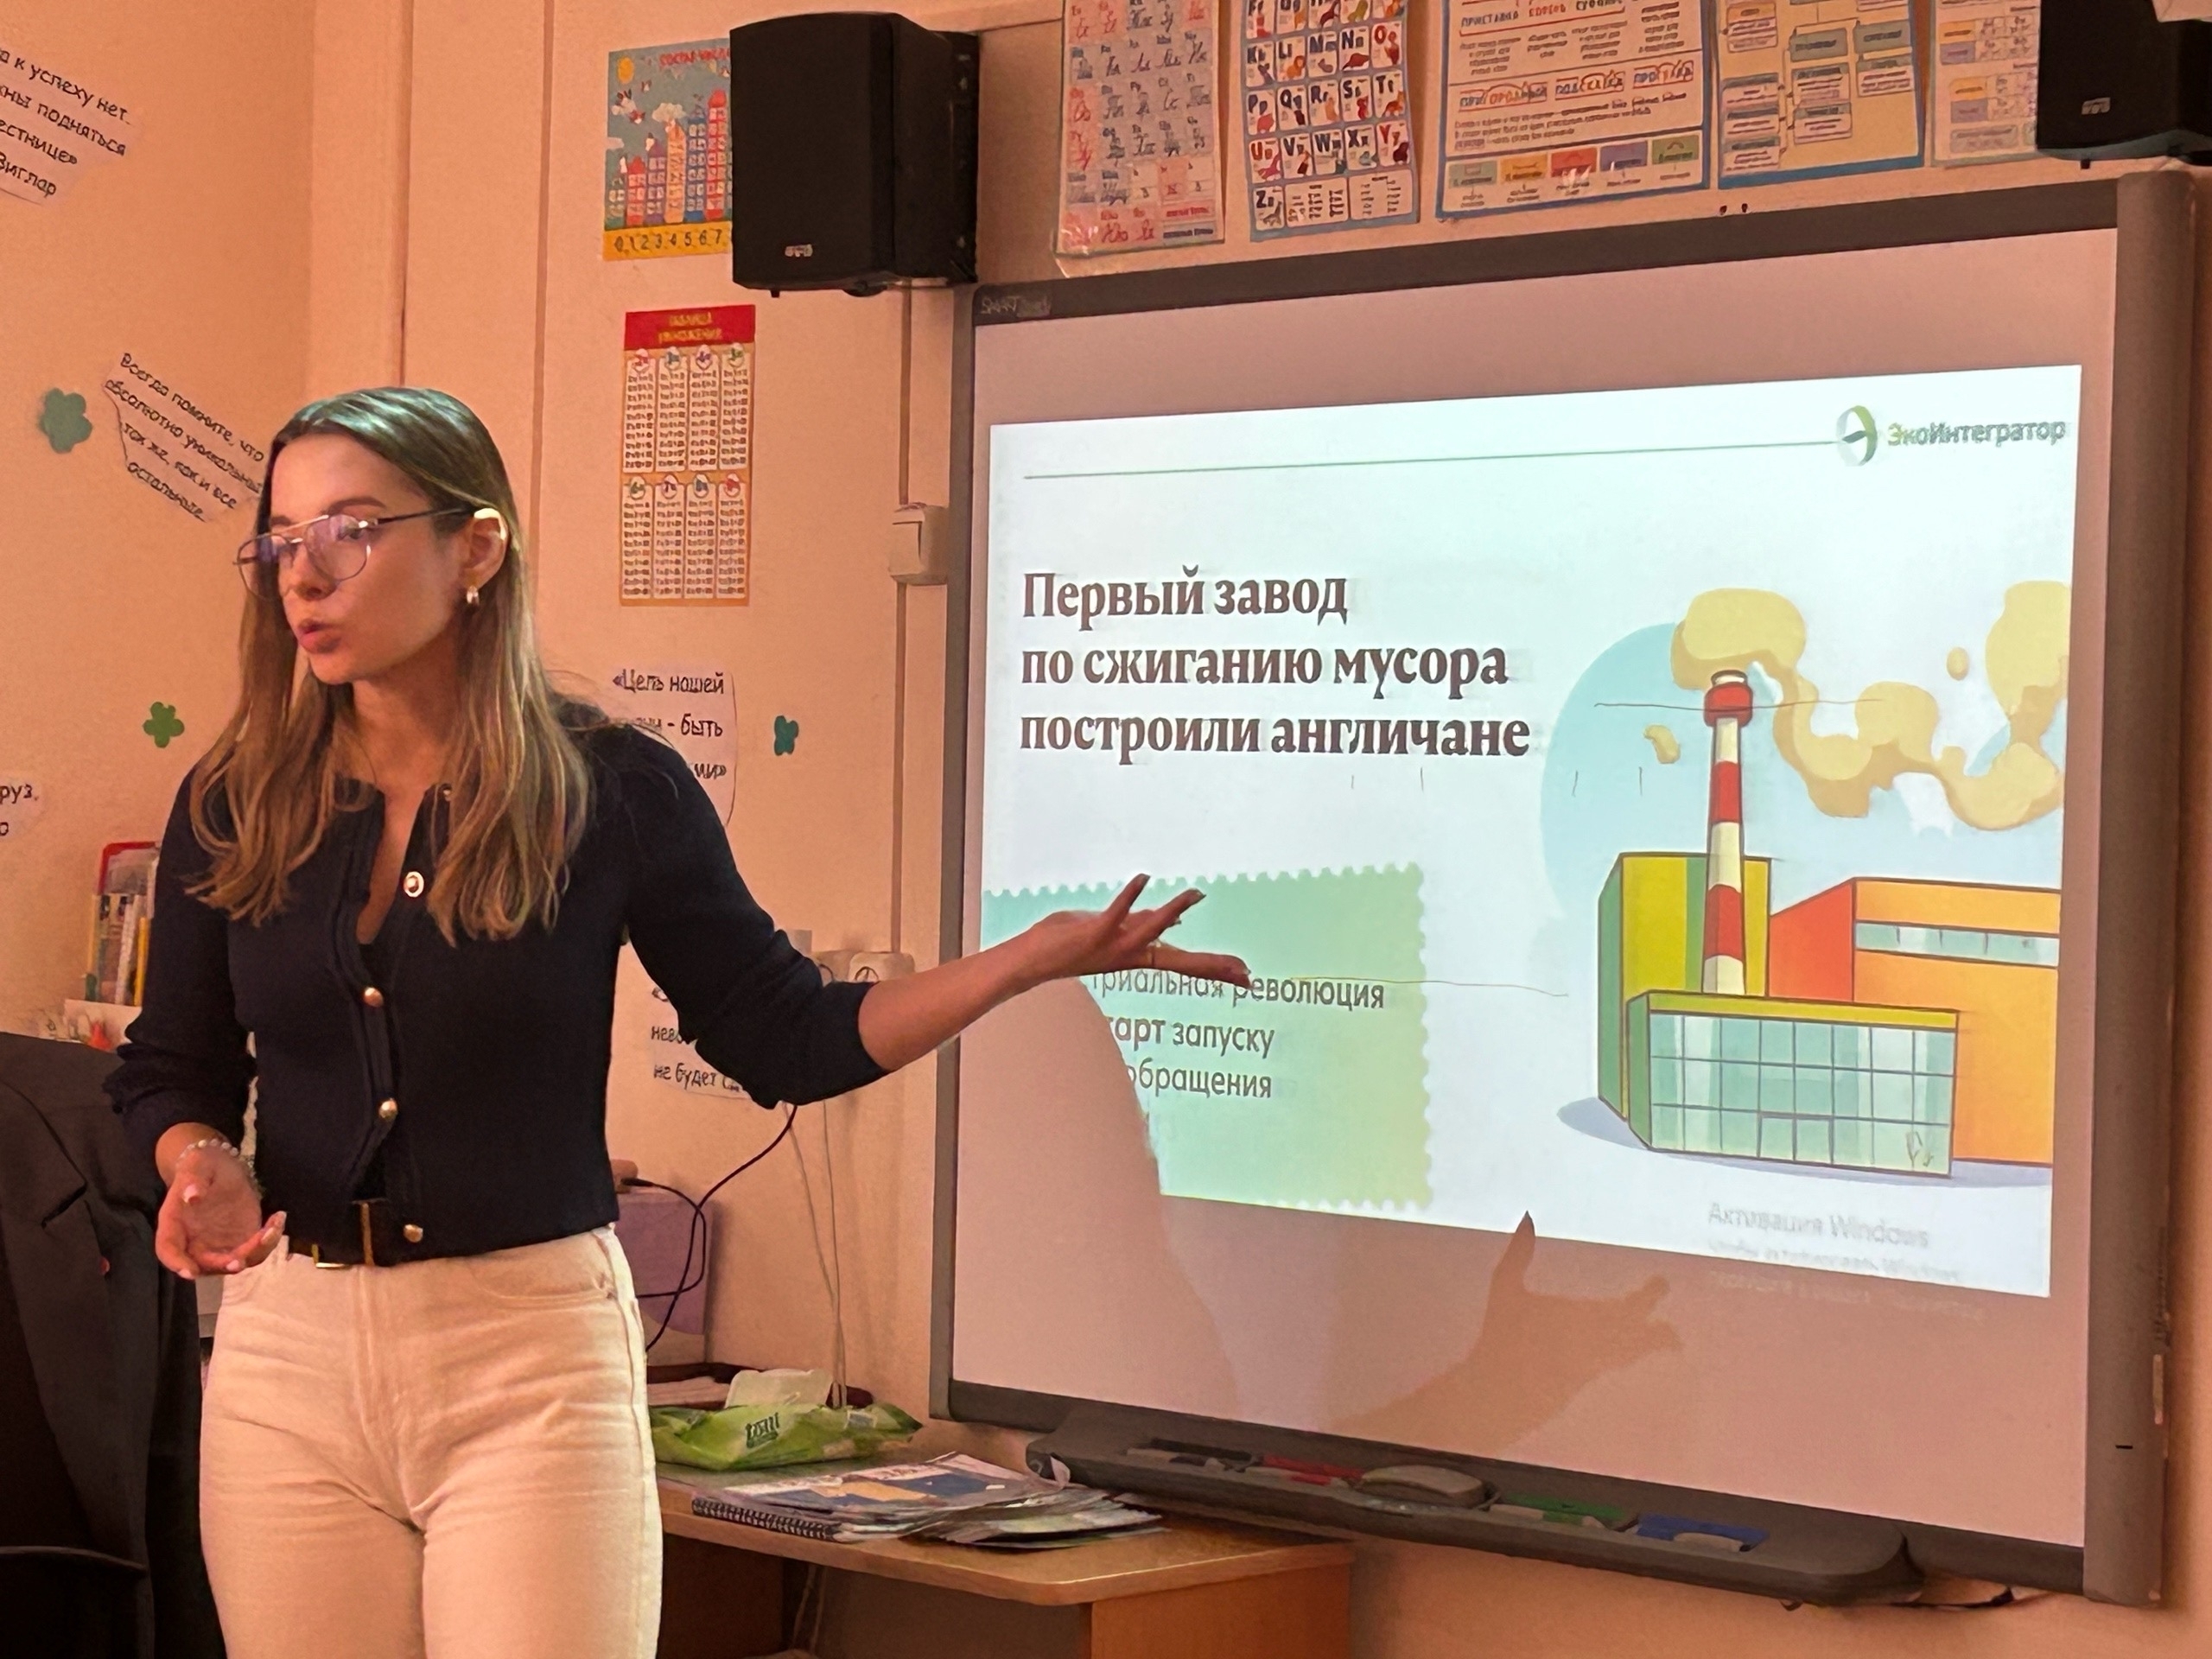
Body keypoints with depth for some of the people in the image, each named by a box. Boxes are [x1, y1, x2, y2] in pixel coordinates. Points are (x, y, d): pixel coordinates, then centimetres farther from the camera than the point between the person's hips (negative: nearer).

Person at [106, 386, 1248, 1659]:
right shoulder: (232, 810, 3)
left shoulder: (611, 790, -4)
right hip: (289, 1348, 3)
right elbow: (172, 1071, 13)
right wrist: (200, 1167, -10)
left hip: (531, 1359, -3)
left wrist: (1031, 959, -7)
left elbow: (784, 1038, 3)